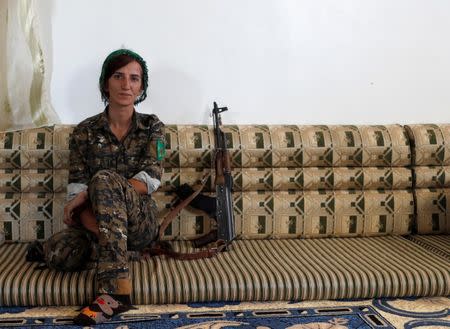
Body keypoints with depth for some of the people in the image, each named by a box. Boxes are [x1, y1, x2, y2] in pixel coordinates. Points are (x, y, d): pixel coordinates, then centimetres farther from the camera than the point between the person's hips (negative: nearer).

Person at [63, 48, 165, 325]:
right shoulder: (85, 132, 4)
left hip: (141, 224, -1)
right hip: (98, 222, 1)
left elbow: (150, 181, -10)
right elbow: (76, 191, -5)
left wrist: (90, 192, -20)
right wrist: (102, 231, -27)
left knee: (104, 178, -34)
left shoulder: (153, 127, 4)